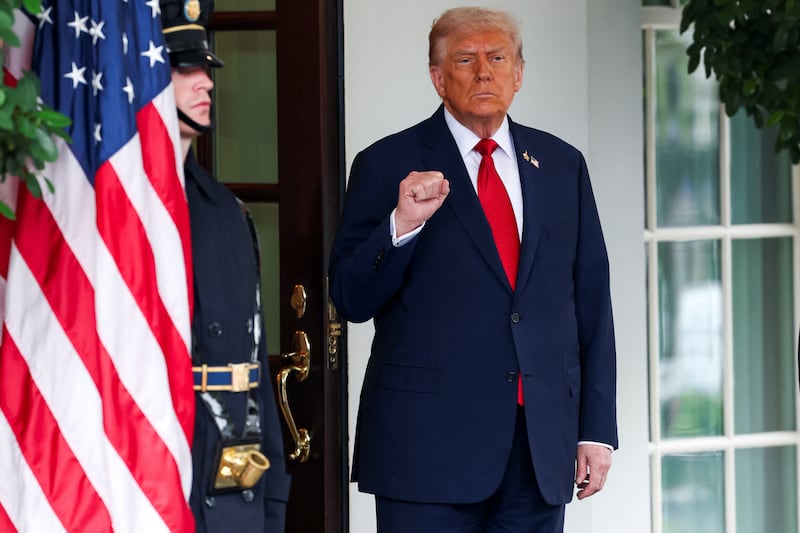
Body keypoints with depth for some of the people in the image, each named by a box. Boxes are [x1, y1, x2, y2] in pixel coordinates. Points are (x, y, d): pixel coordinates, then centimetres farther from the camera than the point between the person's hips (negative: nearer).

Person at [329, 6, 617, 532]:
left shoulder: (562, 165, 12)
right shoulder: (388, 166, 1)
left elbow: (591, 303, 12)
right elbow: (351, 301, -1)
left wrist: (597, 428, 7)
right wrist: (400, 226, -18)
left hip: (543, 449, 4)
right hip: (429, 443, -3)